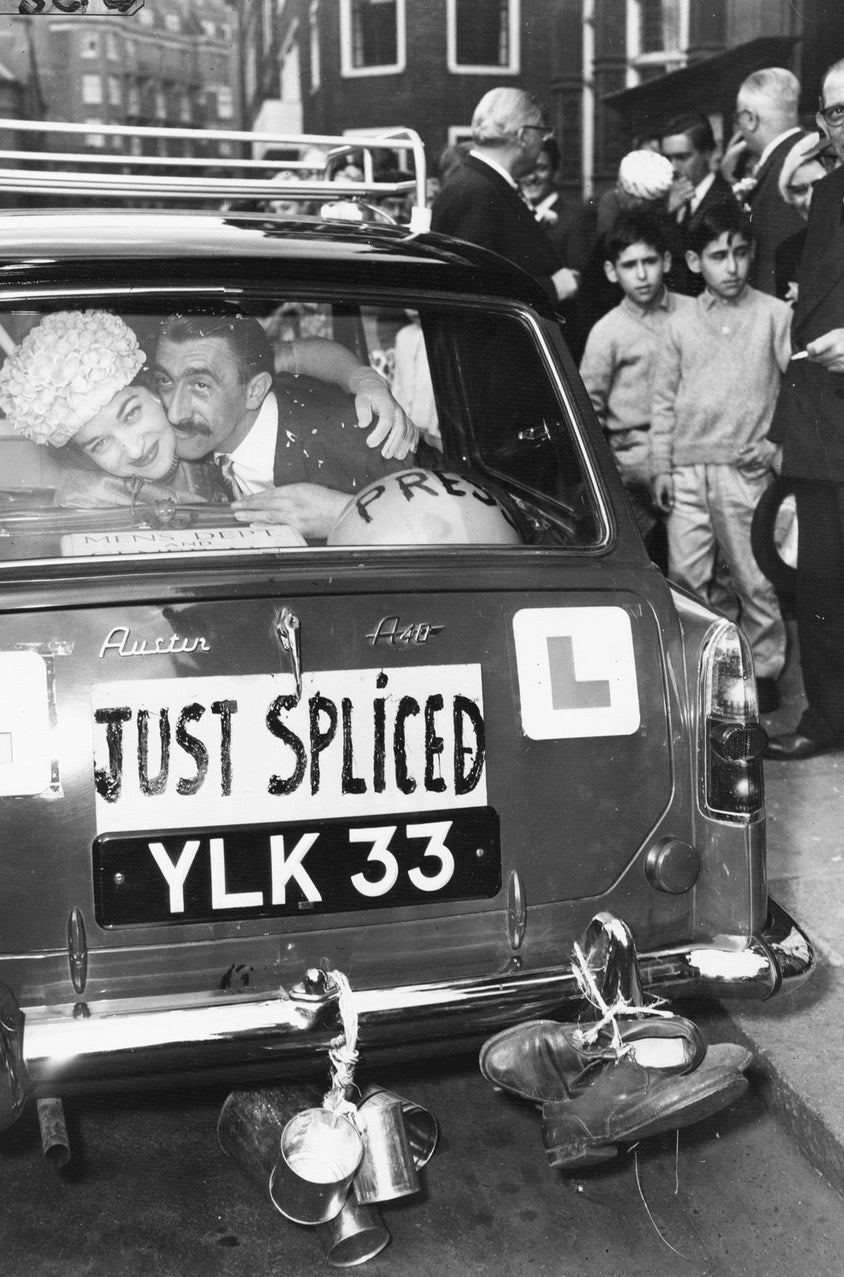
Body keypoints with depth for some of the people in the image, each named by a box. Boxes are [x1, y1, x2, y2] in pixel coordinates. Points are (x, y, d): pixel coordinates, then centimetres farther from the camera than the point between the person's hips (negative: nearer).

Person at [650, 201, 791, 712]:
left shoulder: (774, 314, 1)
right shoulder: (681, 325, 9)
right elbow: (664, 401, 11)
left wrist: (776, 443, -8)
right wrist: (661, 467, 7)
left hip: (746, 469, -2)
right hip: (688, 471, 3)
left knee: (756, 579, 3)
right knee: (684, 577, 6)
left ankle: (764, 669, 17)